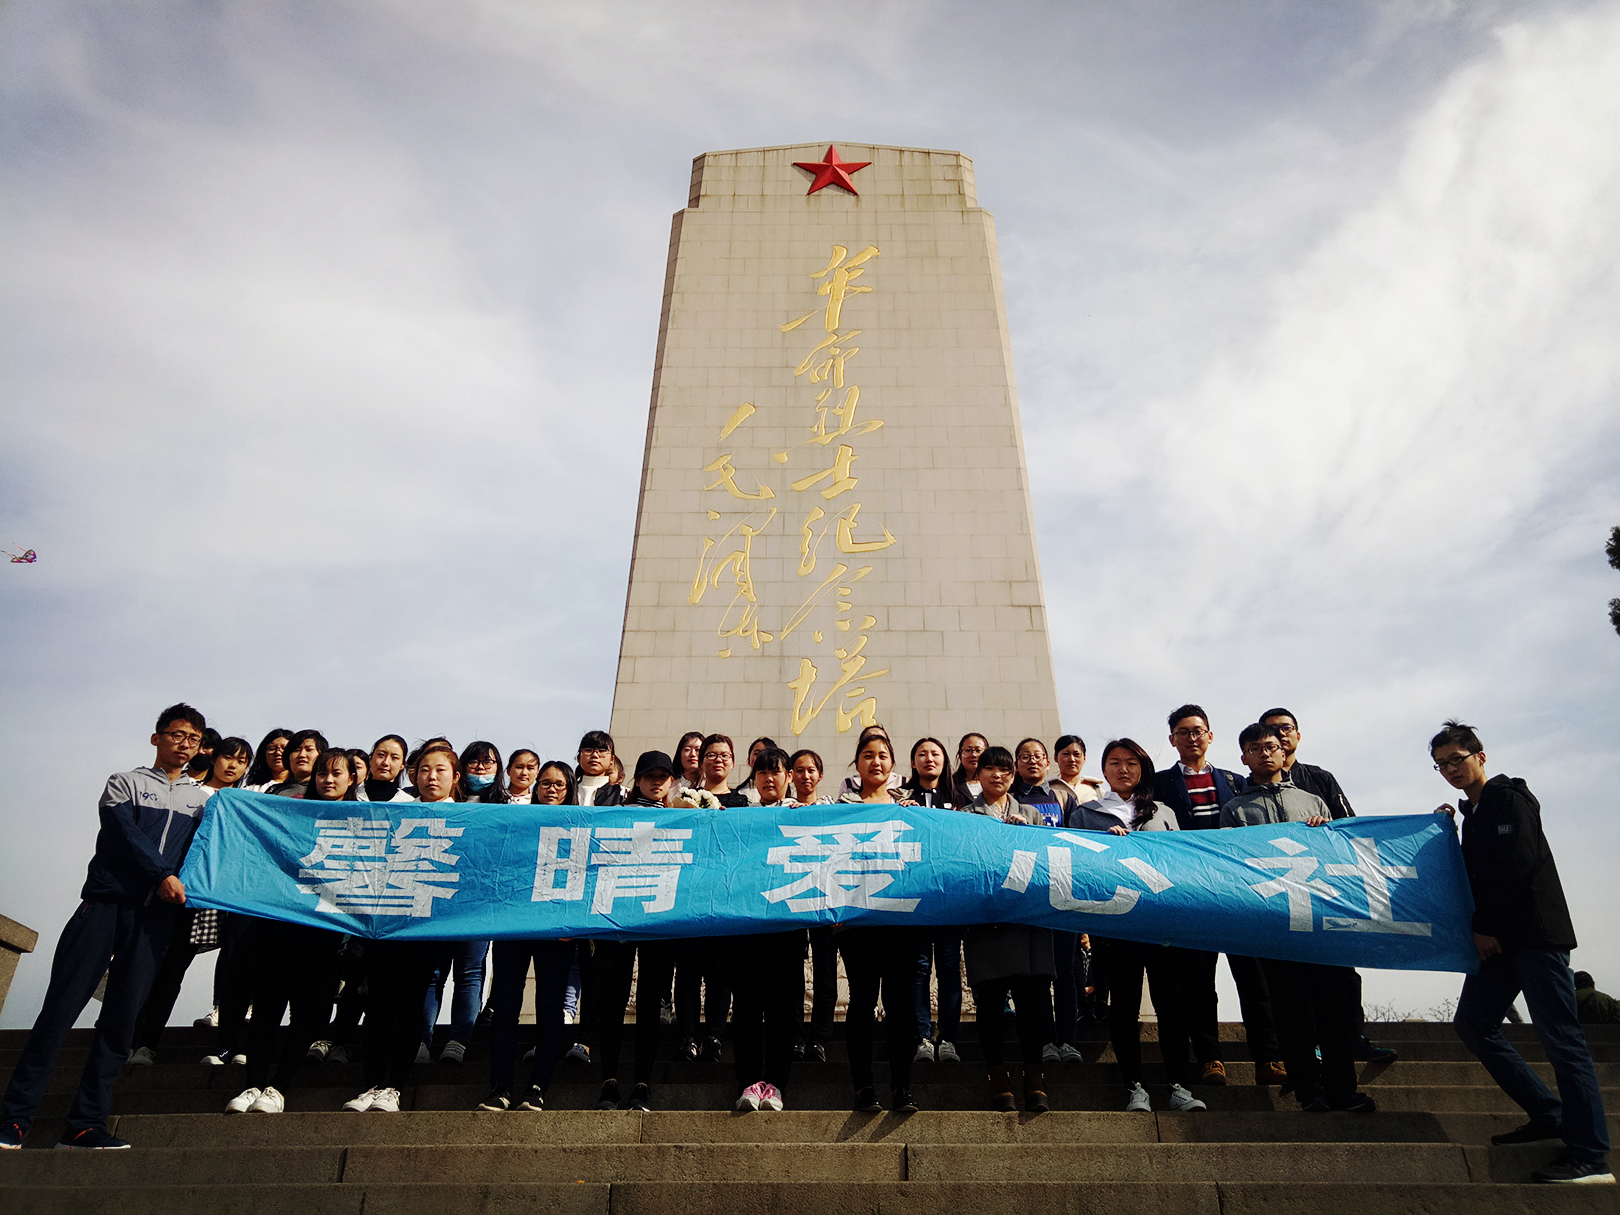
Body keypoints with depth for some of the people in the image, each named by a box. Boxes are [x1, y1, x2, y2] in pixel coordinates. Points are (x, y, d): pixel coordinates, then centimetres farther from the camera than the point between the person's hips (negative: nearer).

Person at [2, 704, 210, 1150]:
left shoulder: (204, 798, 19)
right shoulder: (124, 783, 10)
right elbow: (125, 835, -5)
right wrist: (163, 874, -14)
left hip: (155, 915, 2)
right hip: (106, 902, -2)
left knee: (121, 1019, 0)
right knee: (59, 1008, -5)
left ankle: (85, 1123, 5)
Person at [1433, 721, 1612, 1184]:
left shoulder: (1509, 800, -6)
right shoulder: (1473, 812, 20)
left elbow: (1517, 868, -15)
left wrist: (1485, 929, -11)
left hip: (1535, 933, -9)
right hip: (1498, 940, 9)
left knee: (1560, 1037, -8)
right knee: (1472, 1023, 6)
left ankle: (1590, 1156, -4)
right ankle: (1549, 1115, 14)